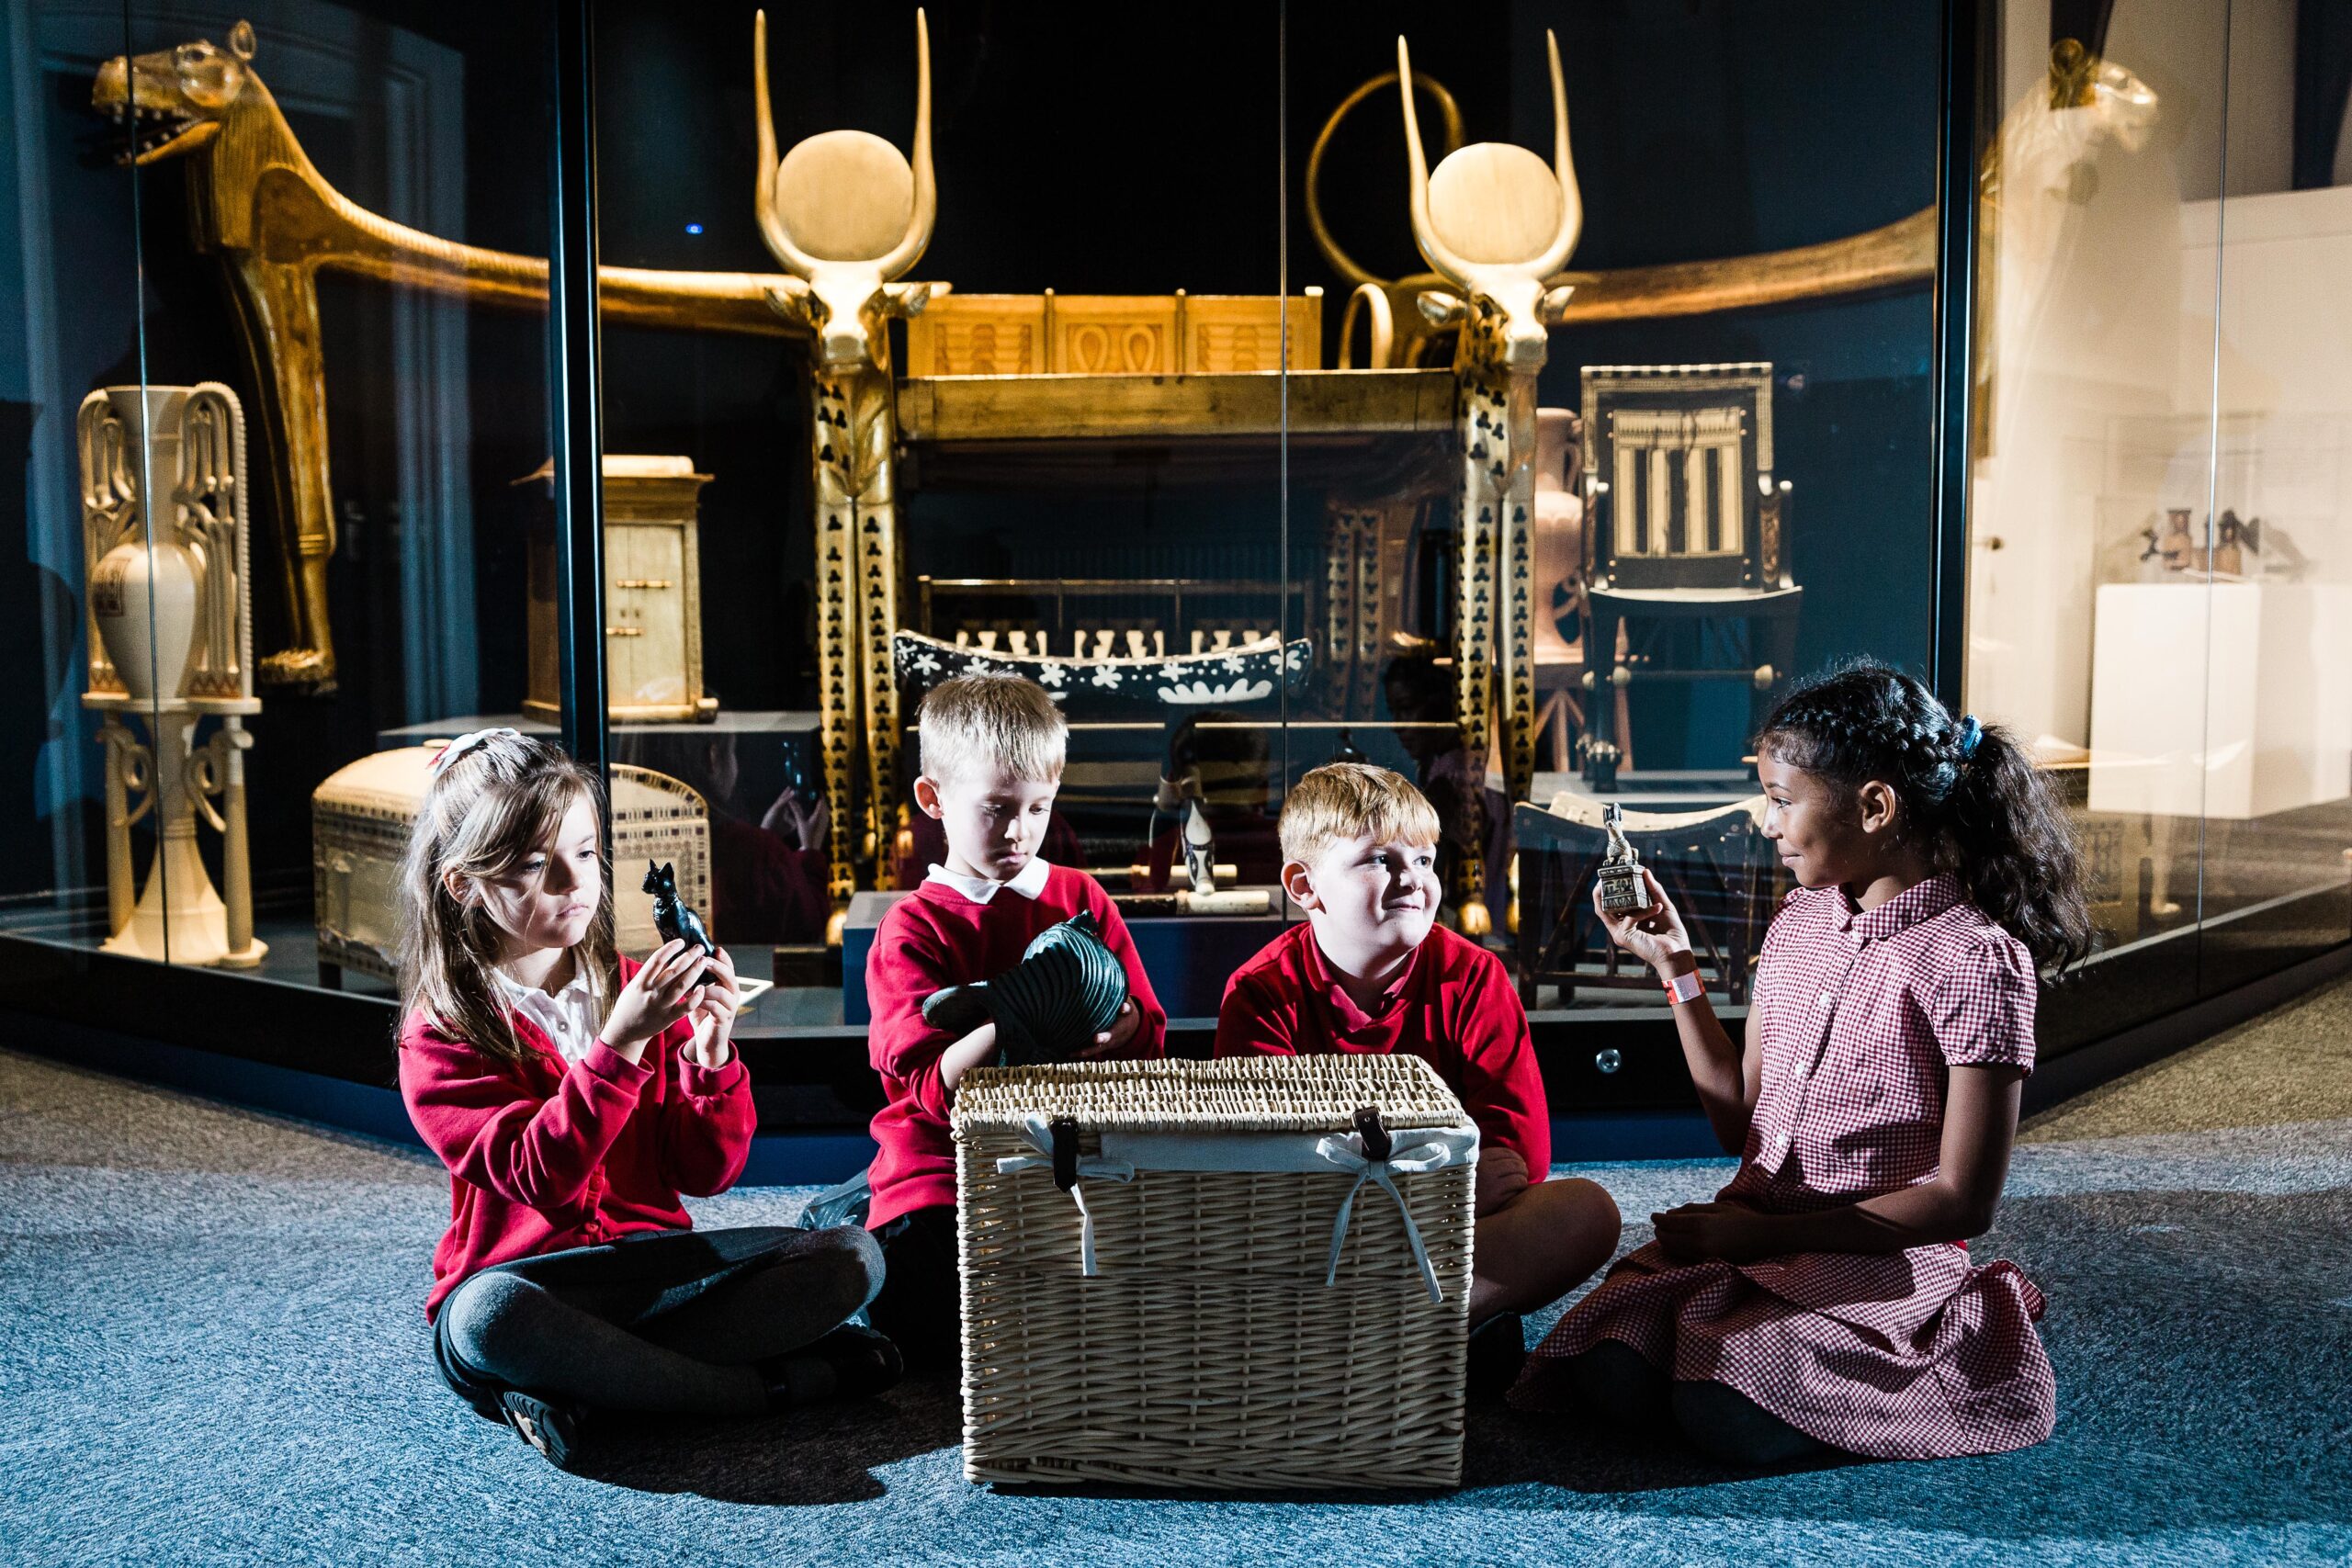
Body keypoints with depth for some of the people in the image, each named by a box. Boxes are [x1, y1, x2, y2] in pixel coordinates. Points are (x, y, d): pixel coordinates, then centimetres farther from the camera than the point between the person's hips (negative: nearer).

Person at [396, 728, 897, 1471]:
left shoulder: (635, 991, 8)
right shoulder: (441, 1036, -4)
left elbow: (708, 1172, 3)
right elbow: (538, 1177, -20)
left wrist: (710, 1055, -14)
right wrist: (617, 1043, -30)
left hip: (653, 1261, 4)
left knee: (851, 1257, -16)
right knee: (485, 1316, -39)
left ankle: (574, 1386, -23)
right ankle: (776, 1384, -25)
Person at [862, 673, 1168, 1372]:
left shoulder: (1083, 900, 9)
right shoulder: (913, 929, -3)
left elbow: (1150, 1042, 6)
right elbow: (932, 1089, -14)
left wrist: (1122, 1025, -18)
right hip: (945, 1176, -3)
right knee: (928, 1332, -22)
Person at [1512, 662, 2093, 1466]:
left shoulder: (1974, 960, -13)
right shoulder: (1798, 924, 9)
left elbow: (1961, 1201, -13)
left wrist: (1763, 1233, -16)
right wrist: (1676, 968, 8)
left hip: (1885, 1262, -5)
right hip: (1752, 1238, 6)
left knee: (1730, 1417, -28)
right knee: (1611, 1377, -18)